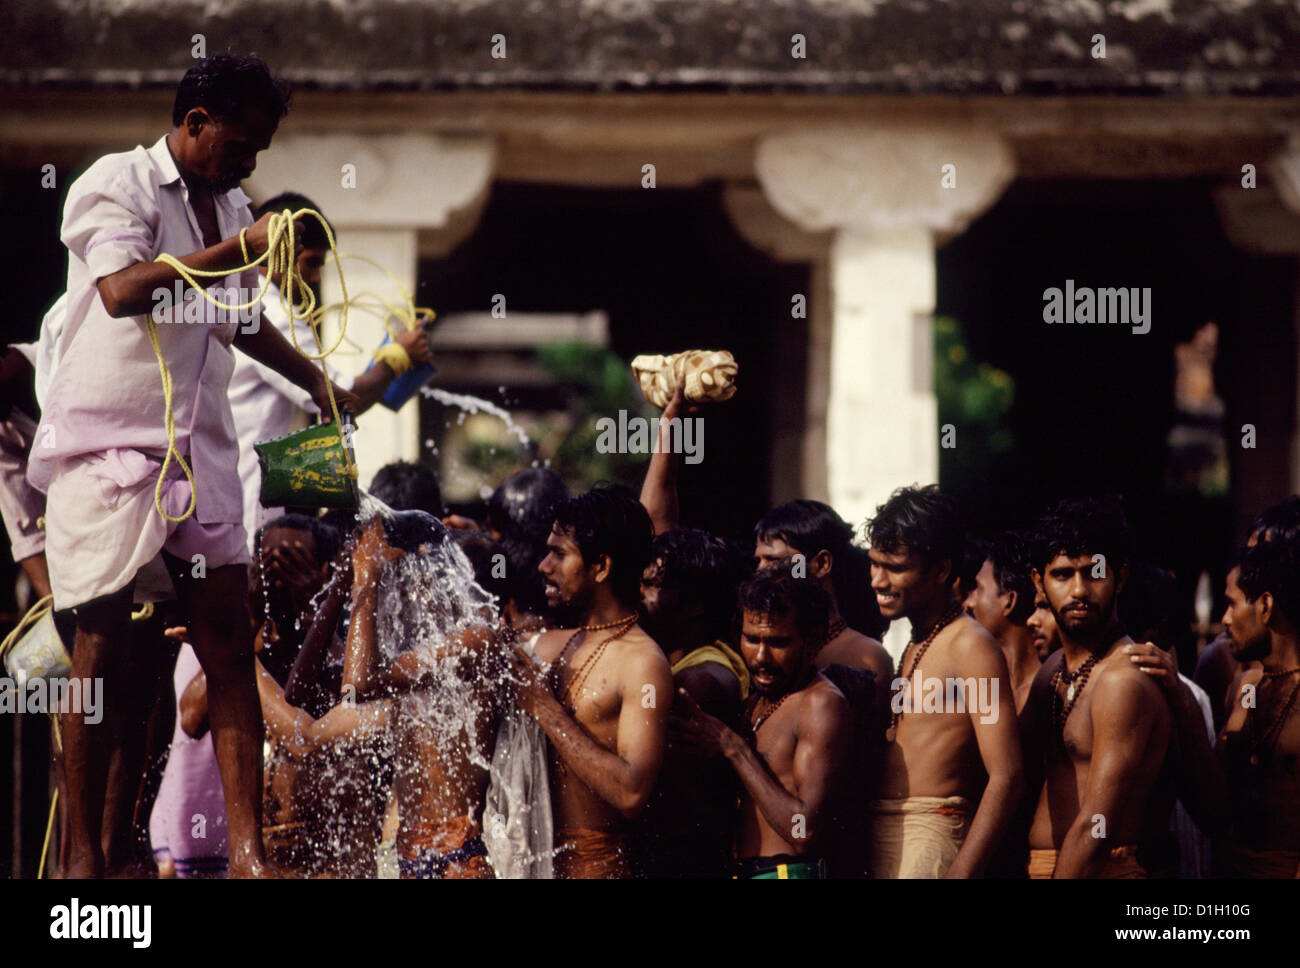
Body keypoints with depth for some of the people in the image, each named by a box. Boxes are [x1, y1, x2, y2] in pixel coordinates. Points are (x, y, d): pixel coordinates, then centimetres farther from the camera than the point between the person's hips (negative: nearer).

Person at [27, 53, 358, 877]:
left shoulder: (232, 208, 17)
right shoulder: (118, 185, -6)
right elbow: (124, 290, -24)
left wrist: (316, 380, 32)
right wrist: (240, 250, -23)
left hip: (200, 450, 7)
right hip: (109, 442, -7)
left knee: (231, 646, -1)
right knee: (104, 647, -4)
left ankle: (249, 853, -3)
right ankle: (84, 857, 2)